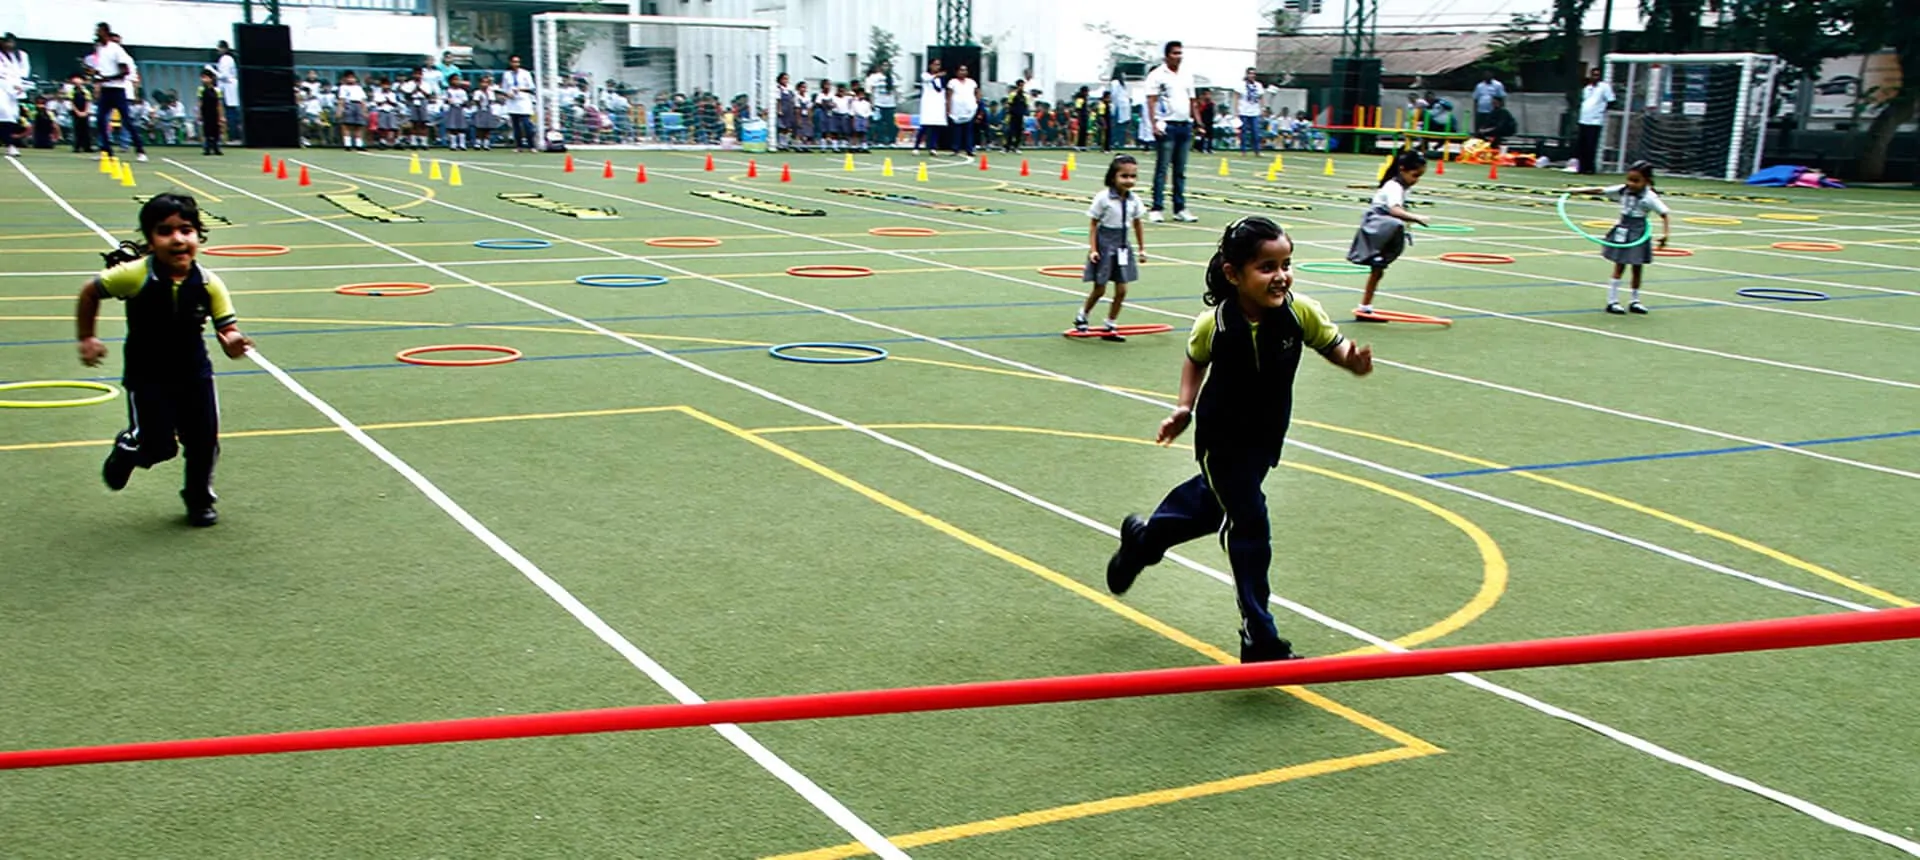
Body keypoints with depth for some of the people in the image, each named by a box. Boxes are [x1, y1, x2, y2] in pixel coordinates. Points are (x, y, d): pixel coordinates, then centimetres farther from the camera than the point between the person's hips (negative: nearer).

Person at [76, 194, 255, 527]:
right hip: (146, 374, -2)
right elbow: (90, 292, -3)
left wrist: (233, 342, -35)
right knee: (159, 446, -5)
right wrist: (87, 339, 2)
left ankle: (199, 499, 28)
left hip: (194, 372, 2)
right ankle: (127, 449, 33)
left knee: (204, 439, 0)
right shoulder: (135, 275, -20)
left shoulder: (209, 284, -14)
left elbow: (228, 329, -12)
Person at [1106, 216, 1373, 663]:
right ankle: (1260, 642, 3)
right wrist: (1186, 406, -8)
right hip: (1221, 441, -5)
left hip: (1266, 440, 5)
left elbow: (1334, 345, -8)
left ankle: (1144, 538, 53)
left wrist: (1354, 360, -29)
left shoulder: (1300, 312, -19)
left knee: (1214, 505, 24)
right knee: (1249, 529, -7)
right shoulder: (1214, 324, -23)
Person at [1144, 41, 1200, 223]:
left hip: (1185, 126, 6)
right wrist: (1154, 124, -18)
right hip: (1167, 126, -6)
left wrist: (1199, 123, 12)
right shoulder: (1157, 75, -1)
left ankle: (1180, 209, 11)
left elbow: (1191, 102, 20)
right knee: (1162, 169, -6)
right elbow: (1151, 101, -7)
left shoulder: (1187, 76, 17)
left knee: (1180, 171, 8)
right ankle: (1157, 209, -3)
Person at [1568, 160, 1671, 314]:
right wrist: (1578, 191, -3)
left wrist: (1665, 234, -28)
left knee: (1637, 268, 10)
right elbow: (1600, 190, 2)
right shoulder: (1622, 190, -3)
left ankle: (1634, 301, 24)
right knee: (1619, 267, 5)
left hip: (1638, 236, -1)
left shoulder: (1649, 197, -14)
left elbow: (1665, 215, -16)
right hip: (1622, 233, 1)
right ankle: (1612, 301, 8)